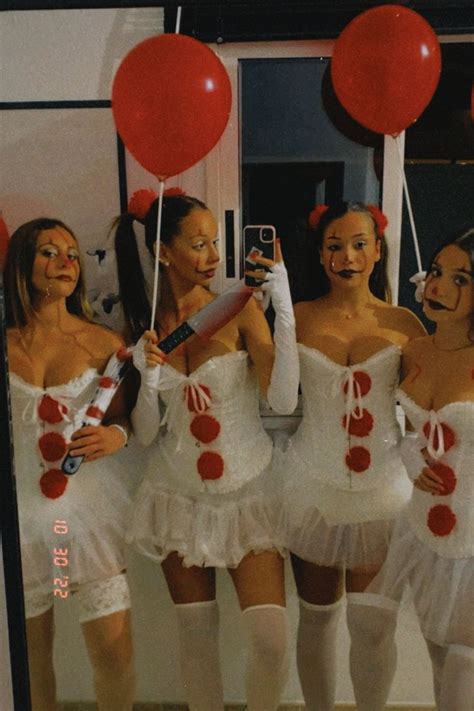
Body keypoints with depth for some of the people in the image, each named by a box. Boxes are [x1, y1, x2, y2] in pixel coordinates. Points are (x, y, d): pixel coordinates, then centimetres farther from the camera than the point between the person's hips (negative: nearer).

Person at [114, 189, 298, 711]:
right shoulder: (143, 323, 1)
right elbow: (145, 434, 1)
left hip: (247, 493, -2)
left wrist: (283, 309, -28)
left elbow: (283, 400, -21)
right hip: (178, 499, 2)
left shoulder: (240, 310, -8)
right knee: (196, 635, 13)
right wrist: (149, 376, -17)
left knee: (271, 640, -5)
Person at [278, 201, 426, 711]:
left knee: (373, 624, 11)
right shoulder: (298, 318, -1)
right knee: (317, 616, 15)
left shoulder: (403, 324, 0)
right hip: (314, 485, 0)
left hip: (382, 487, 0)